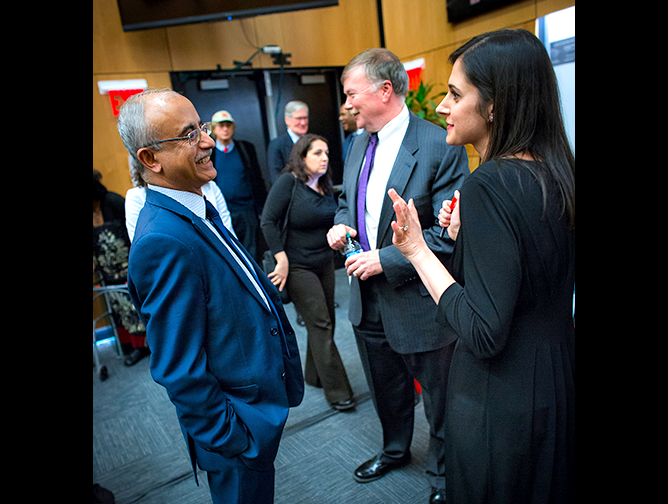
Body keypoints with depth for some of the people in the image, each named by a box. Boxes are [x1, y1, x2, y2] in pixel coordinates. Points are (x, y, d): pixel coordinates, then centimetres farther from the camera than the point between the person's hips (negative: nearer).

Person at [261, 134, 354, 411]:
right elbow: (268, 222, -16)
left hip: (324, 263, 7)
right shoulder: (288, 181, -12)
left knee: (325, 322, 13)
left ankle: (315, 375, 34)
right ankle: (336, 390, 7)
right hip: (298, 267, -6)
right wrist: (282, 260, -19)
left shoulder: (326, 186, 7)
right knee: (320, 324, -4)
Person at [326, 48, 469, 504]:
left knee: (440, 402, 16)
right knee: (387, 391, 27)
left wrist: (386, 260, -23)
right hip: (369, 301, 7)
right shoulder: (360, 145, 6)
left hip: (419, 303, -7)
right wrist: (342, 224, -4)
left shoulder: (441, 147, -19)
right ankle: (395, 450, 55)